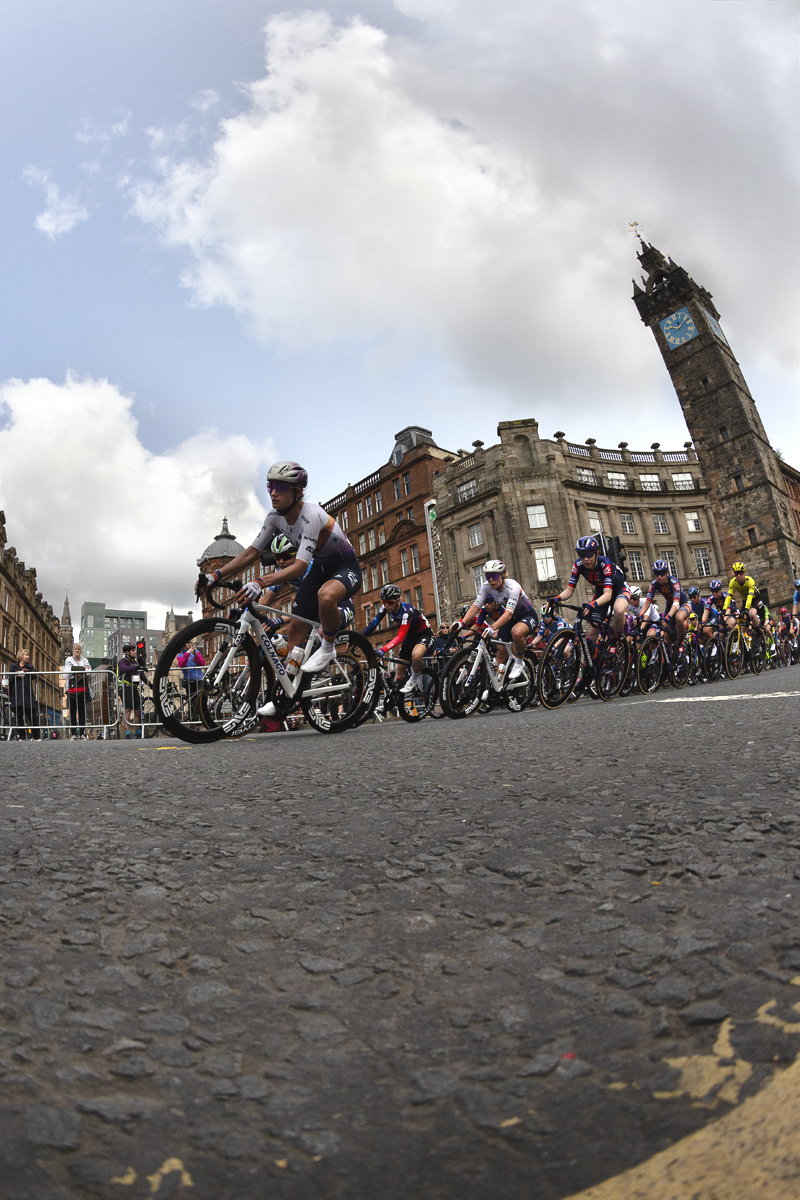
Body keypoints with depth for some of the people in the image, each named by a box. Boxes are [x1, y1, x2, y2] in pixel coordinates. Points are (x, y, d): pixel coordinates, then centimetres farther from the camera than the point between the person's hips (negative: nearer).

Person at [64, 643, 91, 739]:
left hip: (82, 688, 1)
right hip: (72, 688, -1)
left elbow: (88, 673, 0)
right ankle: (73, 733, 2)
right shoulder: (68, 660, 9)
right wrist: (82, 669, -8)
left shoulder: (85, 661, 13)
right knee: (72, 711, -1)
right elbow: (67, 673, -5)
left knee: (82, 711, 0)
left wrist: (75, 671, -11)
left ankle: (82, 733, 1)